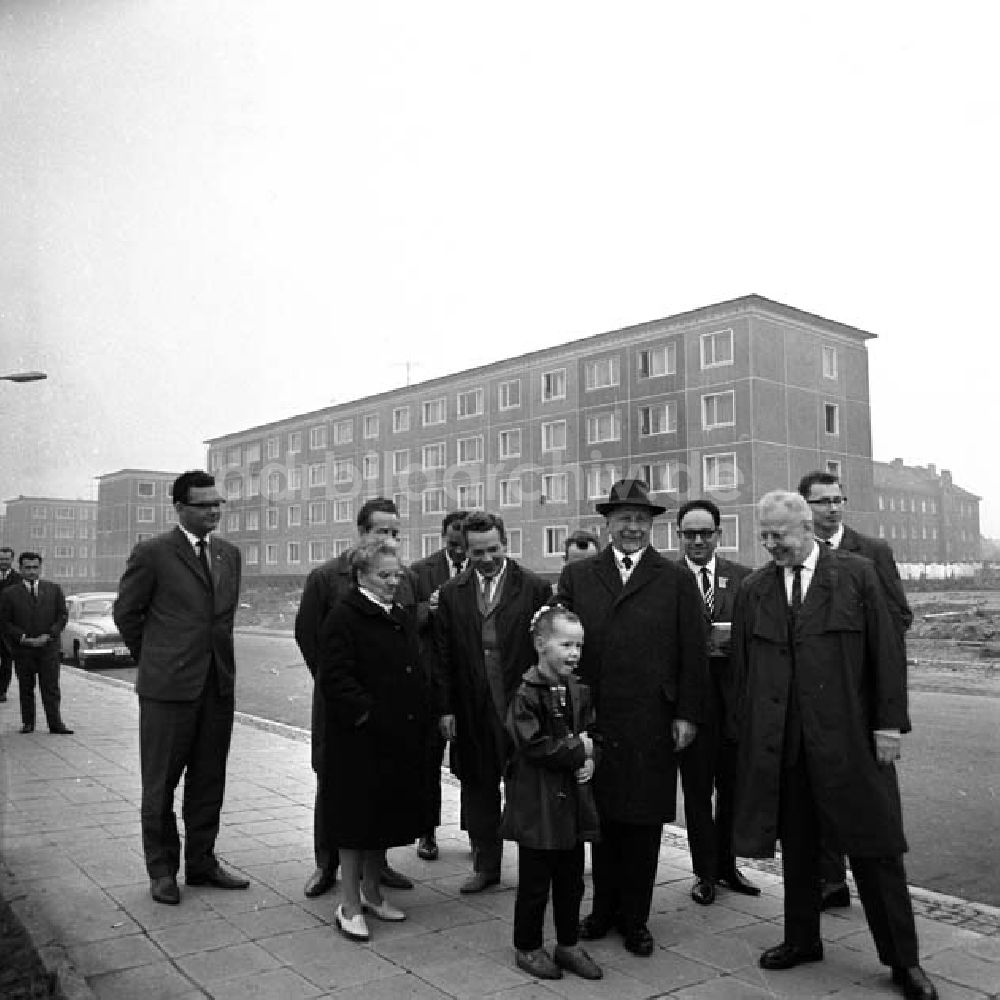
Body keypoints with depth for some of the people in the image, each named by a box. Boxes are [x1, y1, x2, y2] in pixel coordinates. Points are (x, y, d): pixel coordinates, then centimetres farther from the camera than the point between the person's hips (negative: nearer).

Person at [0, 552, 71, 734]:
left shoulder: (54, 589, 7)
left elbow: (63, 615, 5)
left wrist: (48, 635, -7)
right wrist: (22, 637, -11)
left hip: (49, 647, 0)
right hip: (22, 649, 0)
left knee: (51, 688, -1)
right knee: (26, 688, 7)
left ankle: (55, 723, 1)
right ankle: (28, 722, 17)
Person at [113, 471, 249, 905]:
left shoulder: (229, 553, 9)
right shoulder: (152, 553, -8)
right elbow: (126, 612, 0)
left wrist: (218, 654, 14)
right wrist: (153, 659, 6)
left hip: (219, 683, 5)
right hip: (169, 687, -5)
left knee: (209, 781, 13)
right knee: (160, 783, 8)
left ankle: (201, 861, 28)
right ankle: (162, 869, 22)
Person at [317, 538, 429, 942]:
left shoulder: (404, 616, 13)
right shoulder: (344, 617, -12)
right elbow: (334, 679, -18)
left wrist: (420, 718, 9)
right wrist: (367, 714, -21)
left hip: (401, 738, 8)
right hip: (359, 740, -7)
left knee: (386, 816, 17)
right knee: (357, 819, 4)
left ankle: (371, 893, 34)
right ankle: (350, 906, 17)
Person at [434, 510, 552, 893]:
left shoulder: (534, 588, -3)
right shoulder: (451, 593, 5)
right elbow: (443, 656, 6)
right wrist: (445, 708, 1)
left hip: (522, 704, -3)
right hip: (472, 710, 3)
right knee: (477, 788, 13)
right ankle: (485, 866, 28)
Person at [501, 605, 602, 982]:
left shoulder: (579, 691, 5)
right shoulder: (527, 694, -16)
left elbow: (589, 734, 13)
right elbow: (534, 746, -21)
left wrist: (588, 760, -7)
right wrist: (577, 749, -14)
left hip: (574, 797, 6)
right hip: (537, 800, -6)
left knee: (571, 878, 16)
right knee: (535, 880, 7)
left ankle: (568, 944, 32)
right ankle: (527, 947, 25)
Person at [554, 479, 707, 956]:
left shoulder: (676, 579, 5)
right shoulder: (576, 576, 7)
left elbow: (693, 652, 3)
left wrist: (687, 714, -3)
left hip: (651, 724, -1)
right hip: (593, 719, 1)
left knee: (643, 822, 8)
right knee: (602, 818, 10)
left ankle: (634, 918, 24)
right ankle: (604, 910, 28)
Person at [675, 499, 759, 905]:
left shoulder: (742, 577, 6)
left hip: (734, 694, 3)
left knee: (733, 786, 12)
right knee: (697, 789, 7)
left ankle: (727, 864, 31)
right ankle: (704, 872, 22)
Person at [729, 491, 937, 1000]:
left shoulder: (856, 573, -1)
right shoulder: (753, 590, 6)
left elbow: (885, 652, -2)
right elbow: (742, 666, 8)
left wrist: (889, 723, -7)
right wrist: (745, 728, 5)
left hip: (847, 737, -2)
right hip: (779, 741, 3)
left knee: (874, 848, 5)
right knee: (796, 845, 13)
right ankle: (802, 940, 31)